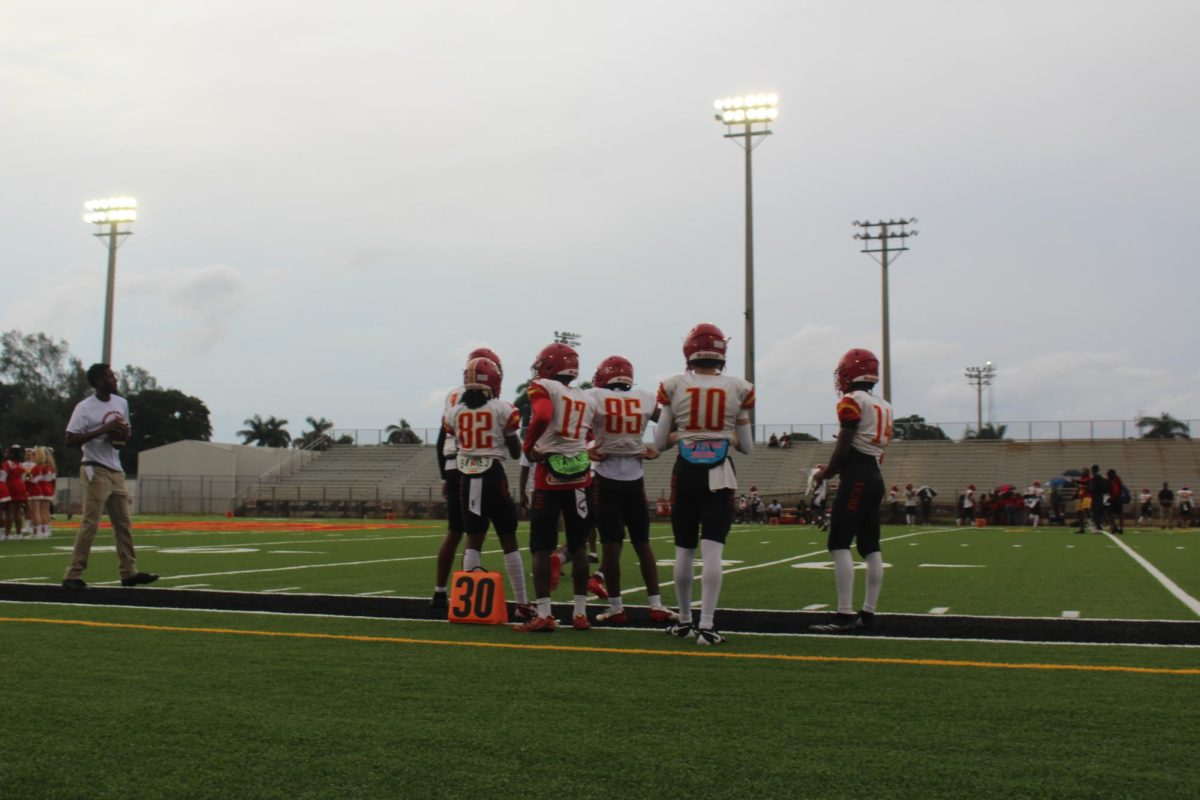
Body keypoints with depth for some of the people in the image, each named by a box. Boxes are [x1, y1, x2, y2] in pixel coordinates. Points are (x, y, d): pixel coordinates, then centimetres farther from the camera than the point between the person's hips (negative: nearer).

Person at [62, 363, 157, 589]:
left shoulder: (121, 403, 10)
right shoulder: (84, 408, -11)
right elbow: (70, 440, -17)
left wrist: (124, 435, -1)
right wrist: (104, 429, -23)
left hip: (116, 471, 8)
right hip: (96, 471, -8)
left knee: (124, 523, 9)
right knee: (90, 523, -10)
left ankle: (129, 572, 14)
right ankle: (73, 576, -4)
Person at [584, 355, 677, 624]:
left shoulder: (593, 397, -6)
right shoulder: (645, 399, 4)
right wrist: (659, 449, 10)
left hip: (606, 478, -3)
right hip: (635, 478, 3)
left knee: (610, 544, 2)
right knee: (642, 543, 12)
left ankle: (616, 608, 7)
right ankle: (656, 605, 12)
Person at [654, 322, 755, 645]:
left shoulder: (674, 387, -3)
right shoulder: (737, 389, -2)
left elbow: (660, 443, 3)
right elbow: (746, 446, 5)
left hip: (686, 472, 1)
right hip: (719, 473, -1)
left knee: (684, 551, 12)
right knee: (712, 551, -3)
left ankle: (684, 620, 23)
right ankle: (706, 624, -8)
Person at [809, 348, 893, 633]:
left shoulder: (852, 401, -9)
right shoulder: (883, 406, 17)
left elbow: (844, 446, -12)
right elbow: (877, 448, 16)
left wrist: (826, 473, 4)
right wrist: (835, 468, 16)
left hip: (857, 478, -9)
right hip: (876, 477, 9)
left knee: (839, 545, -8)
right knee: (871, 547, 9)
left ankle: (845, 614, -13)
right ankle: (868, 613, 11)